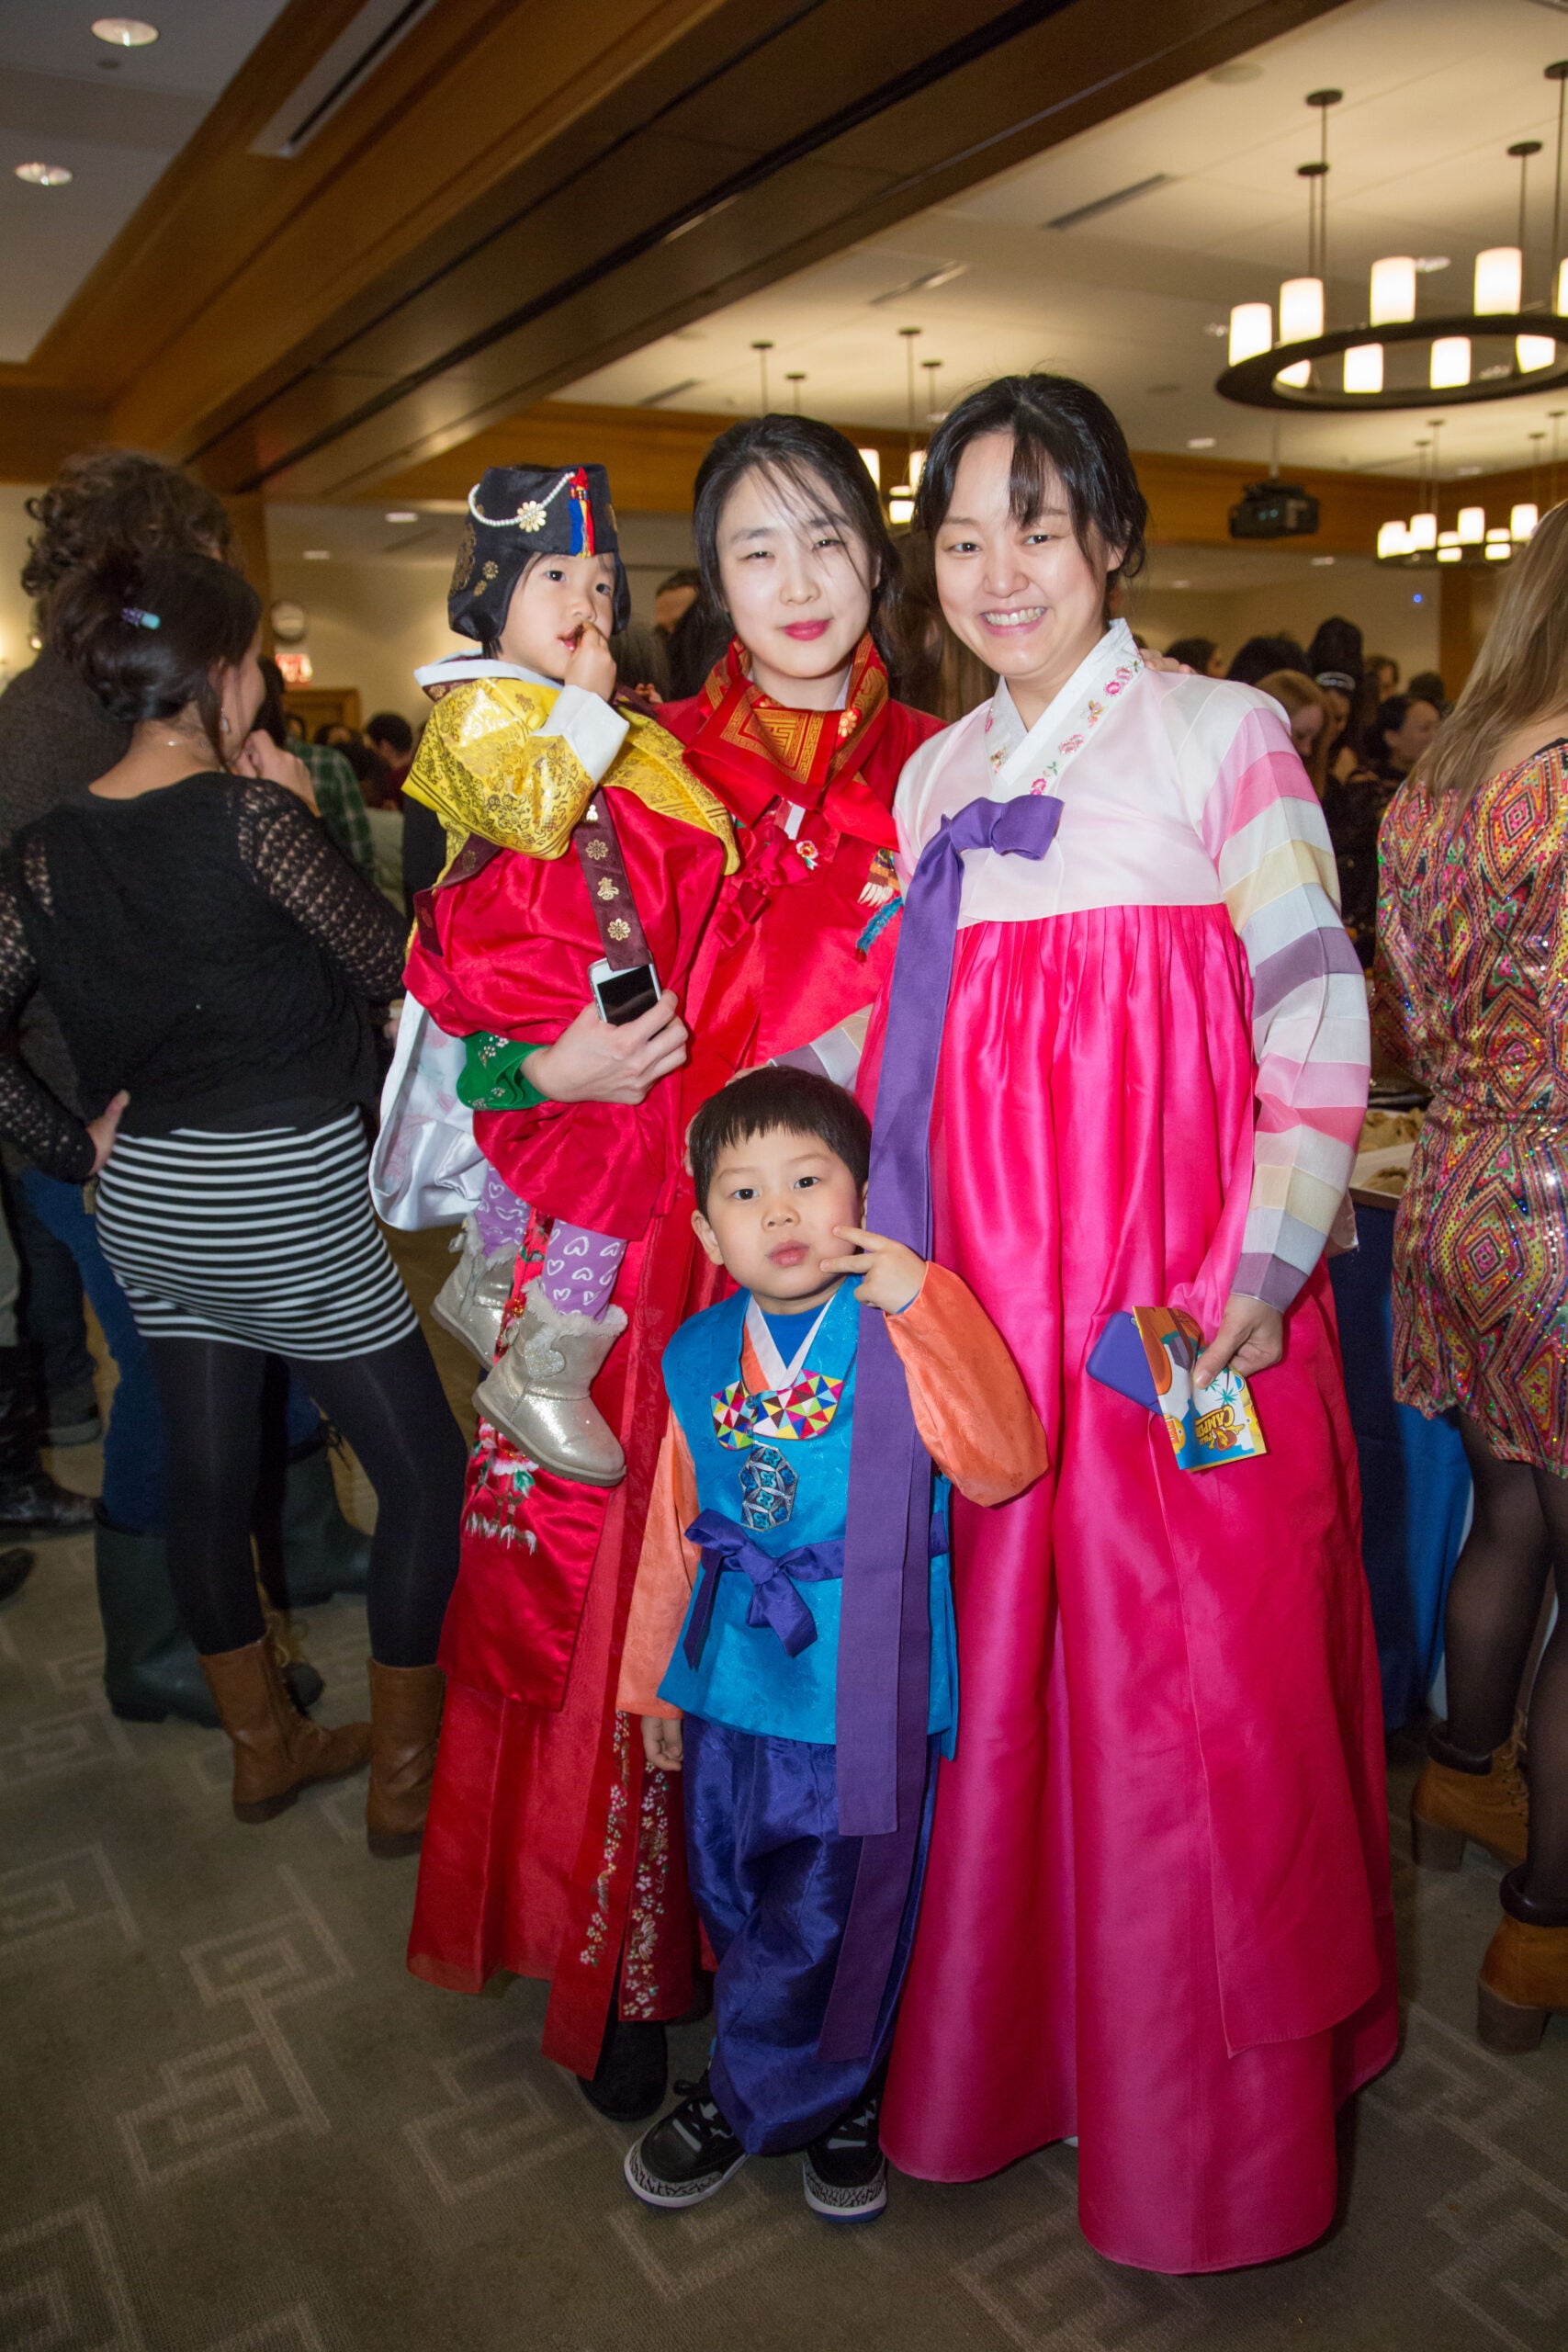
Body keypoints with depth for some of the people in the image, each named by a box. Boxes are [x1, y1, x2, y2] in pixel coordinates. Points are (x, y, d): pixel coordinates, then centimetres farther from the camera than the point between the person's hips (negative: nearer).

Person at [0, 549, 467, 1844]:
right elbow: (386, 963, -6)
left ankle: (268, 1744, 37)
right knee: (427, 1470, 8)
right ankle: (408, 1775, 18)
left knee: (207, 1477, 18)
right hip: (289, 1196, -7)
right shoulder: (248, 812, -15)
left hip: (145, 1200, 7)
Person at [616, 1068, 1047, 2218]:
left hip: (860, 1696, -5)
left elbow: (1002, 1464, -29)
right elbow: (676, 1531, 9)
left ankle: (744, 2105, 40)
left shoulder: (901, 1334, -14)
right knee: (740, 1915, 20)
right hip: (731, 1689, 5)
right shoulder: (701, 1356, 0)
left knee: (817, 1928, 11)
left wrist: (923, 1302, -36)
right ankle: (832, 2102, 46)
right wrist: (656, 1683, 16)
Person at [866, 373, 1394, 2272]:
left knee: (1193, 1688, 5)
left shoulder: (1223, 738, -2)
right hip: (986, 1295, 4)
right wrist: (878, 1236, 7)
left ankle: (1201, 2114, 28)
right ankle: (1012, 2041, 35)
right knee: (1002, 1673, 12)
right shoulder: (933, 777, 12)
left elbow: (1320, 1024, -6)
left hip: (1184, 1312, -4)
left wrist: (1262, 1270, -15)